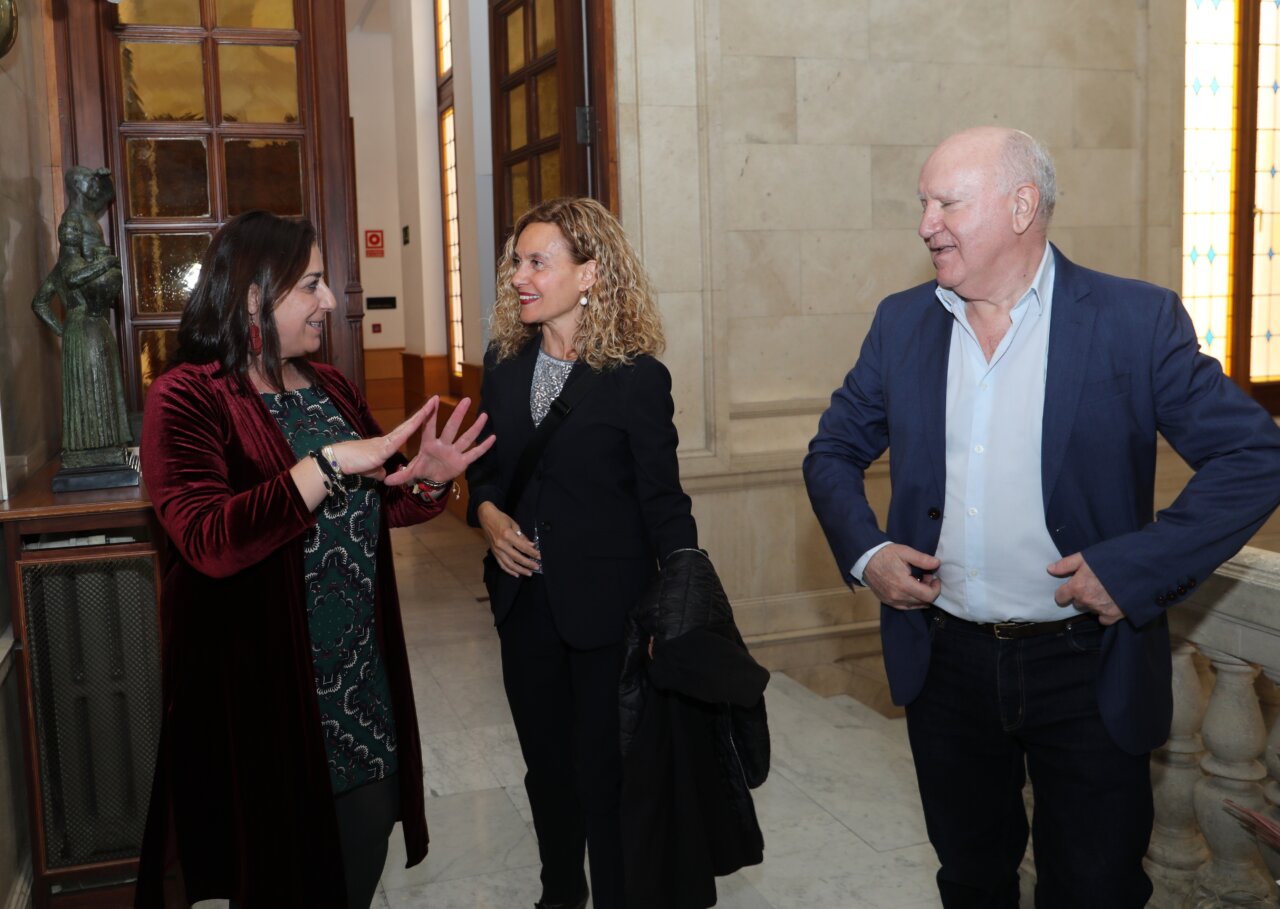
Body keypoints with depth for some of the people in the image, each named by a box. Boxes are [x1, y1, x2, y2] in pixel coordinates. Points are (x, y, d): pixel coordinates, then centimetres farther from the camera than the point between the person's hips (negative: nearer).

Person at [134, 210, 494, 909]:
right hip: (262, 688, -6)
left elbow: (384, 505, 15)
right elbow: (208, 541, -28)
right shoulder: (186, 399, -13)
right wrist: (330, 463, -30)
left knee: (365, 850, 16)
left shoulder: (331, 389, 9)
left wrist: (427, 480, -7)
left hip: (362, 680, 7)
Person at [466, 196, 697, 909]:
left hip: (606, 604, -5)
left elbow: (663, 499, -11)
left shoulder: (636, 376, -12)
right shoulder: (505, 362, 4)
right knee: (546, 761, 19)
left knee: (605, 767, 6)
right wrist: (487, 511, -7)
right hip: (525, 596, 5)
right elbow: (484, 464, 14)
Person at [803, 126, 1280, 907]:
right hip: (945, 661, 4)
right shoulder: (902, 323, 2)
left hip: (1089, 673, -3)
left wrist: (1139, 566, -18)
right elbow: (834, 452, 11)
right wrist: (864, 550, -5)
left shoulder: (1138, 321, -10)